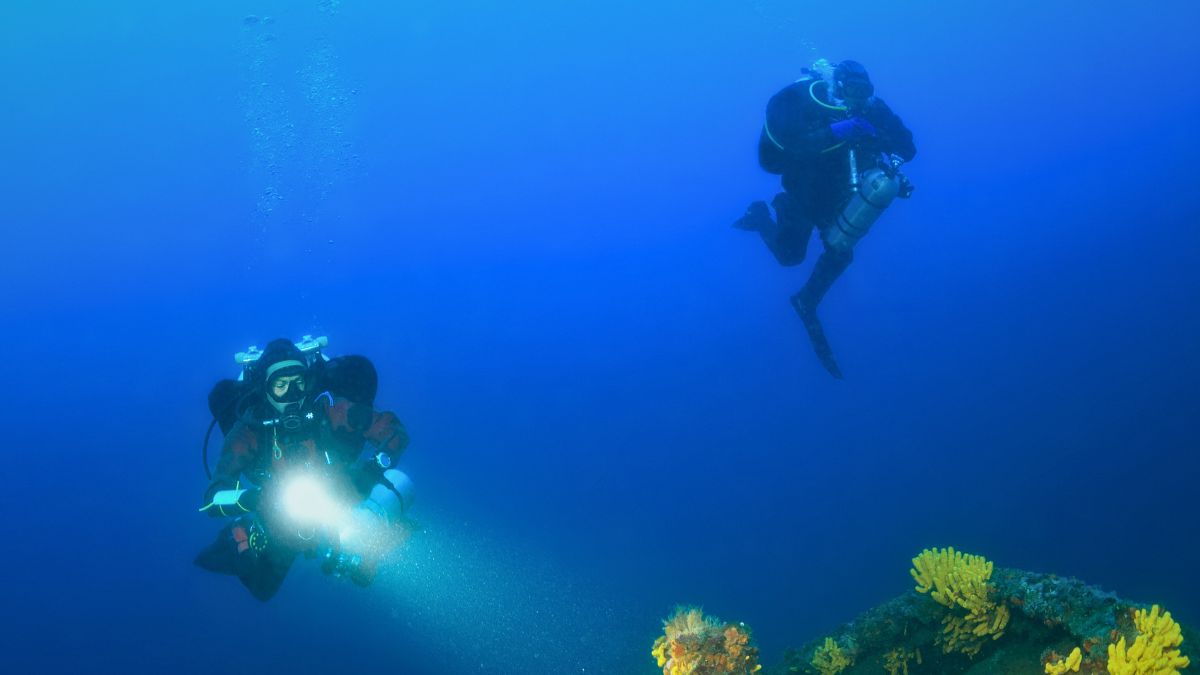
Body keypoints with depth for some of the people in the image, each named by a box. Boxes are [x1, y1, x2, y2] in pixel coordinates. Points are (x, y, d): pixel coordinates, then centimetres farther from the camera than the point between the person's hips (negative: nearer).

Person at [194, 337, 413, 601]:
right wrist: (249, 498, -46)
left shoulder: (330, 408, -25)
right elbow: (213, 498, -26)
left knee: (399, 483, -20)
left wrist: (375, 466, -37)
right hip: (284, 518, 0)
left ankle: (353, 544, 2)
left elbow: (395, 431, -18)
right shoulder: (250, 429, -24)